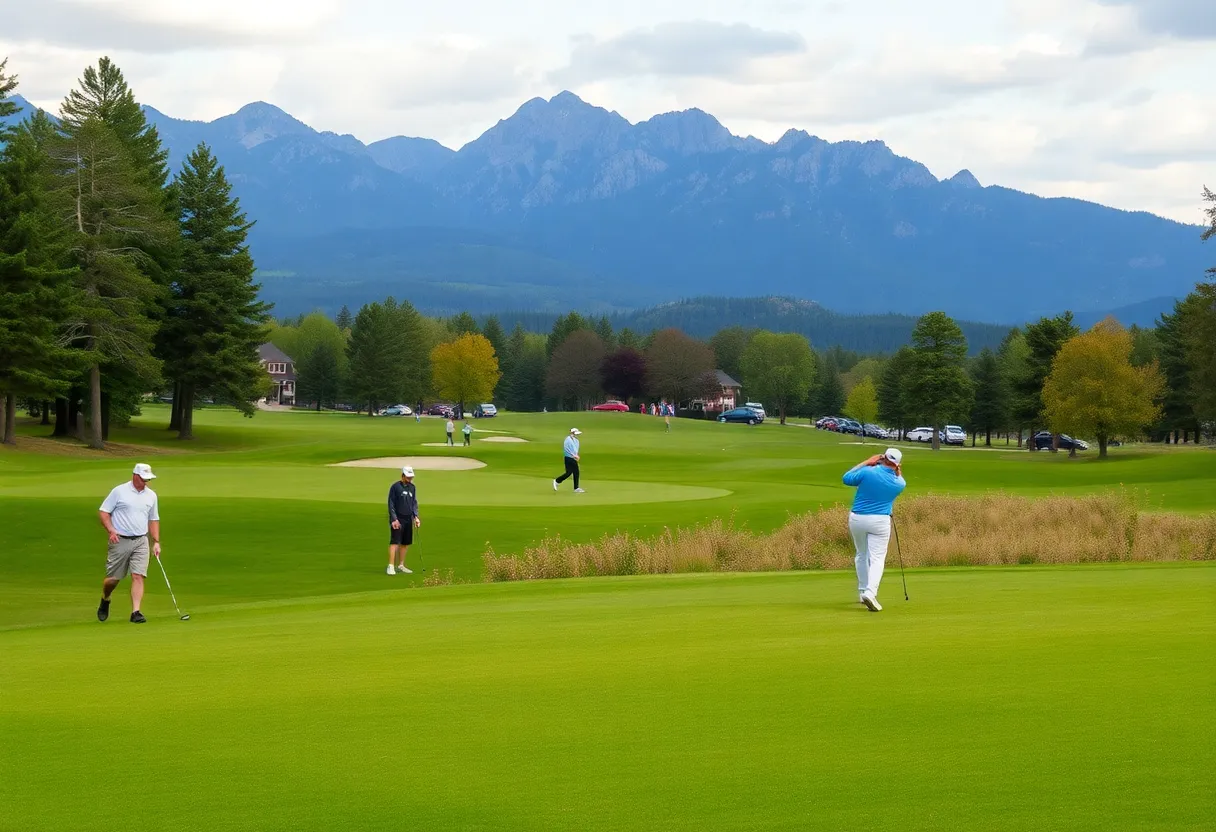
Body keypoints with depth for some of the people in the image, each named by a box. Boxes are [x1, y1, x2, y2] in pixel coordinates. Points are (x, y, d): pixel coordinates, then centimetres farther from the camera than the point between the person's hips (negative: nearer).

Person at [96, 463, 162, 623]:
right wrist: (111, 531, -14)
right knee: (113, 578, 4)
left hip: (141, 542, 3)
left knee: (138, 576, -11)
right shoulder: (119, 491, -4)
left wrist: (156, 542, 9)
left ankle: (135, 612, -13)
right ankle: (105, 601, 34)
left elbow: (153, 520, 17)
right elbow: (103, 512, -2)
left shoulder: (151, 496, 10)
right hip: (120, 540, -3)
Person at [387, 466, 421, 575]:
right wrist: (394, 519, -14)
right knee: (394, 542, -10)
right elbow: (391, 504, -8)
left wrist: (416, 516, 3)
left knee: (405, 543, 8)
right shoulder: (395, 487, -7)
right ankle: (391, 566, -12)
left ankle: (401, 565, 17)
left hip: (408, 519, 6)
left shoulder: (412, 487, 11)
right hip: (397, 520, -6)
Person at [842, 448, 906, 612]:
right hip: (879, 521, -1)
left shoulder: (867, 472, -12)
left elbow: (847, 478, 5)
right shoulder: (898, 483, -3)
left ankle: (862, 592, 26)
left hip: (857, 519, 1)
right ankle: (870, 592, -26)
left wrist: (866, 462, 6)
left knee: (861, 556, 19)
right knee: (877, 558, -4)